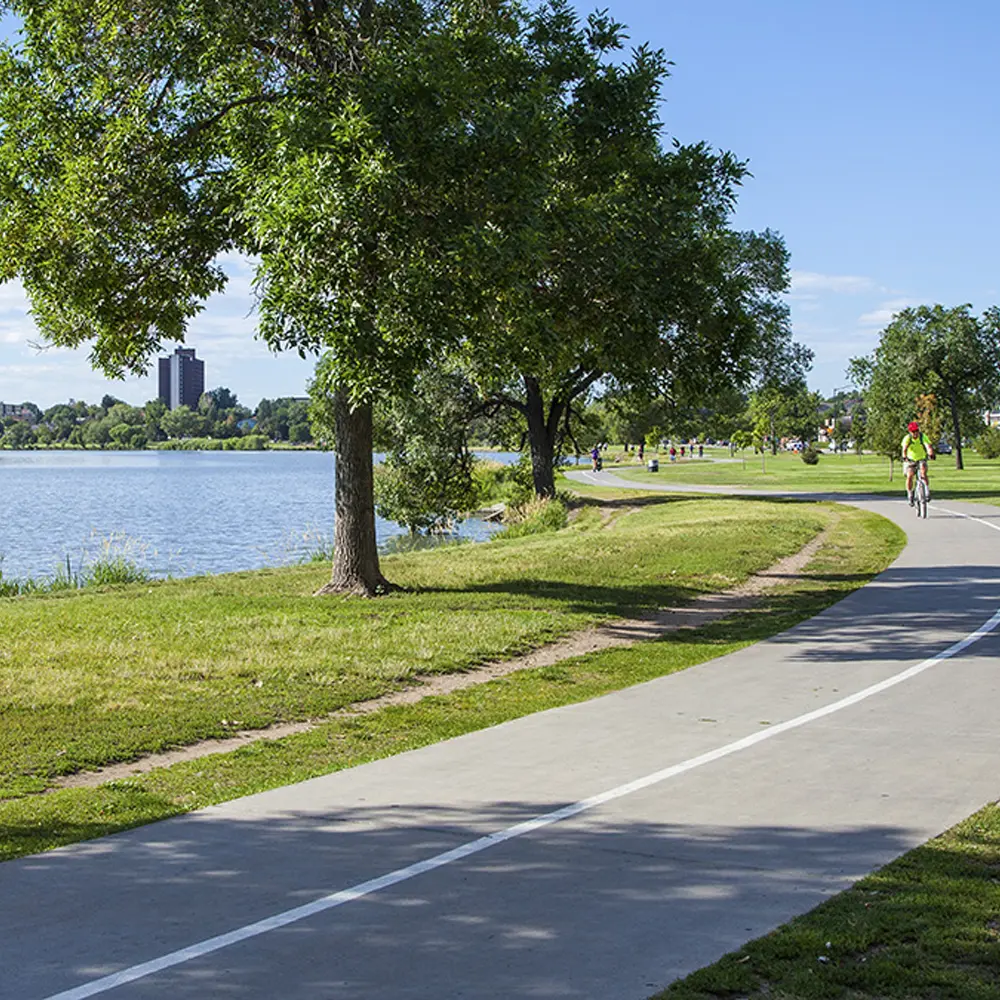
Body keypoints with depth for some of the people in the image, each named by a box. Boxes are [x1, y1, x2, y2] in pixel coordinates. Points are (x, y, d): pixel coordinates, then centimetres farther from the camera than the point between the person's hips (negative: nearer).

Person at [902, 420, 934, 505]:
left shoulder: (923, 437, -19)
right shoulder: (907, 438, -18)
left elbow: (928, 447, -35)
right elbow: (904, 449, -35)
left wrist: (931, 454, -56)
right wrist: (904, 457, -55)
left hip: (921, 459, 0)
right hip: (910, 460, 0)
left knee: (923, 472, -28)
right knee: (909, 476, -19)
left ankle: (927, 491, -17)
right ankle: (910, 496, -3)